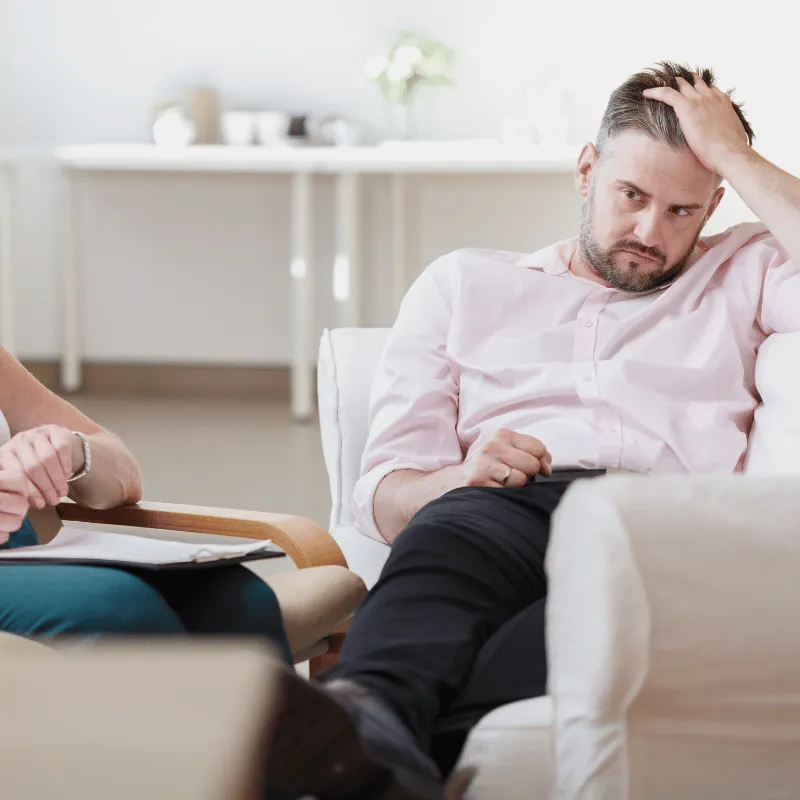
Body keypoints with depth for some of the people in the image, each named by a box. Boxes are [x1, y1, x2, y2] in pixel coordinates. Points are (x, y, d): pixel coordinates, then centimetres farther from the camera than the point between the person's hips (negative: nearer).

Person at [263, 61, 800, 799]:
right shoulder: (465, 283, 28)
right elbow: (384, 496, 17)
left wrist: (732, 154, 15)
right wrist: (463, 478, -7)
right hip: (506, 515, 1)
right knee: (455, 530, -38)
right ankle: (373, 716, -66)